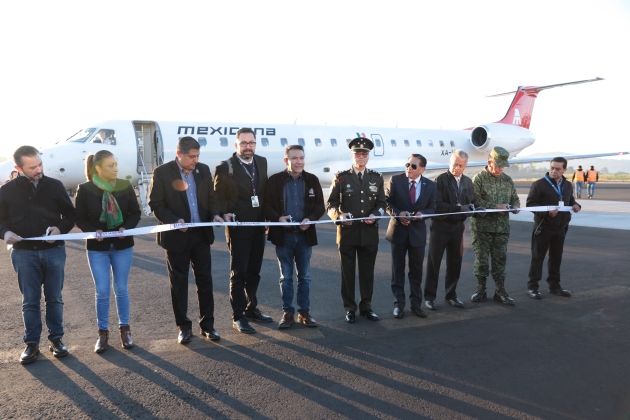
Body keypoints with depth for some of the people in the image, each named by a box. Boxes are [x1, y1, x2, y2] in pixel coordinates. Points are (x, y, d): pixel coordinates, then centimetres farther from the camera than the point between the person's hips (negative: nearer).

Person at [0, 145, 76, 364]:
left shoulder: (55, 185, -1)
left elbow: (70, 214, 6)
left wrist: (60, 228, -13)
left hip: (54, 251, 0)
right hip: (24, 253, 0)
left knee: (54, 298, 9)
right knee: (30, 301, 7)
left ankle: (56, 339, 22)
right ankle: (31, 343, 19)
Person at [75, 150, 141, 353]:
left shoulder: (125, 186, -5)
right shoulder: (85, 189, -9)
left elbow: (135, 213, 1)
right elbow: (80, 219, -3)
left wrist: (126, 228, -17)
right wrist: (94, 231, -20)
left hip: (123, 246, 1)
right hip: (97, 248, -1)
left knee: (121, 290, 11)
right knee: (102, 292, 3)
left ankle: (125, 329, 25)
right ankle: (103, 333, 19)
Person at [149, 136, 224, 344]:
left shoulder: (203, 170, 4)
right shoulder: (162, 172, -8)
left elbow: (212, 197, 10)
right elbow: (155, 204, -8)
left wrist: (215, 214, -9)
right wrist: (174, 220, -21)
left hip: (201, 235, 3)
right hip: (177, 236, -3)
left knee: (205, 280, 7)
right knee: (179, 282, 7)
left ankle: (207, 324, 20)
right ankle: (184, 326, 21)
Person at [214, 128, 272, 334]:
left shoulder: (262, 162, 7)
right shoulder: (224, 168, -9)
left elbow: (265, 192, 11)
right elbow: (218, 198, -5)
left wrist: (268, 218, 4)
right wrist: (225, 214, -22)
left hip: (258, 228, 5)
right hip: (238, 229, -5)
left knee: (254, 272, 16)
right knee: (238, 274, 3)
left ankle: (251, 308, 31)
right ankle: (238, 317, 14)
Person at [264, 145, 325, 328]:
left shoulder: (312, 180, 2)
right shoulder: (274, 180, -3)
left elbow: (320, 206, 2)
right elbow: (267, 206, -4)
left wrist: (310, 219, -16)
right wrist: (278, 218, -22)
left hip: (305, 235, 2)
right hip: (283, 236, -1)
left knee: (305, 277, 10)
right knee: (286, 277, 8)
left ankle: (304, 312, 21)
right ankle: (287, 312, 19)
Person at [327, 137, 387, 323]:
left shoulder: (377, 178, 9)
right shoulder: (341, 177, 2)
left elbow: (382, 203, 8)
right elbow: (331, 204, -1)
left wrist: (375, 215, -13)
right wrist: (339, 215, -21)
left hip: (369, 233, 2)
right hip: (347, 233, -2)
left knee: (367, 271, 10)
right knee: (347, 272, 6)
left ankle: (366, 306, 24)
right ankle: (350, 308, 18)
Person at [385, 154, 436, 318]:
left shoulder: (430, 185, 1)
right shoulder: (395, 180, -5)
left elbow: (432, 208, 5)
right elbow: (386, 201, -3)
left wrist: (422, 213, -17)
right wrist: (397, 213, -21)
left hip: (418, 231, 2)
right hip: (398, 230, -1)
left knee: (416, 271, 10)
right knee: (398, 270, 6)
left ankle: (416, 304, 23)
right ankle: (399, 304, 18)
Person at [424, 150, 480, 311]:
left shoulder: (468, 182, 9)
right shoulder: (440, 180, -9)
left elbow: (473, 201, 11)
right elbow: (437, 205, -17)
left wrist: (476, 207, -11)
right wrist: (458, 208, -26)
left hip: (458, 227, 5)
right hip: (440, 226, -5)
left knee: (455, 263, 12)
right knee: (434, 262, 4)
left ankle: (451, 295, 26)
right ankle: (429, 297, 14)